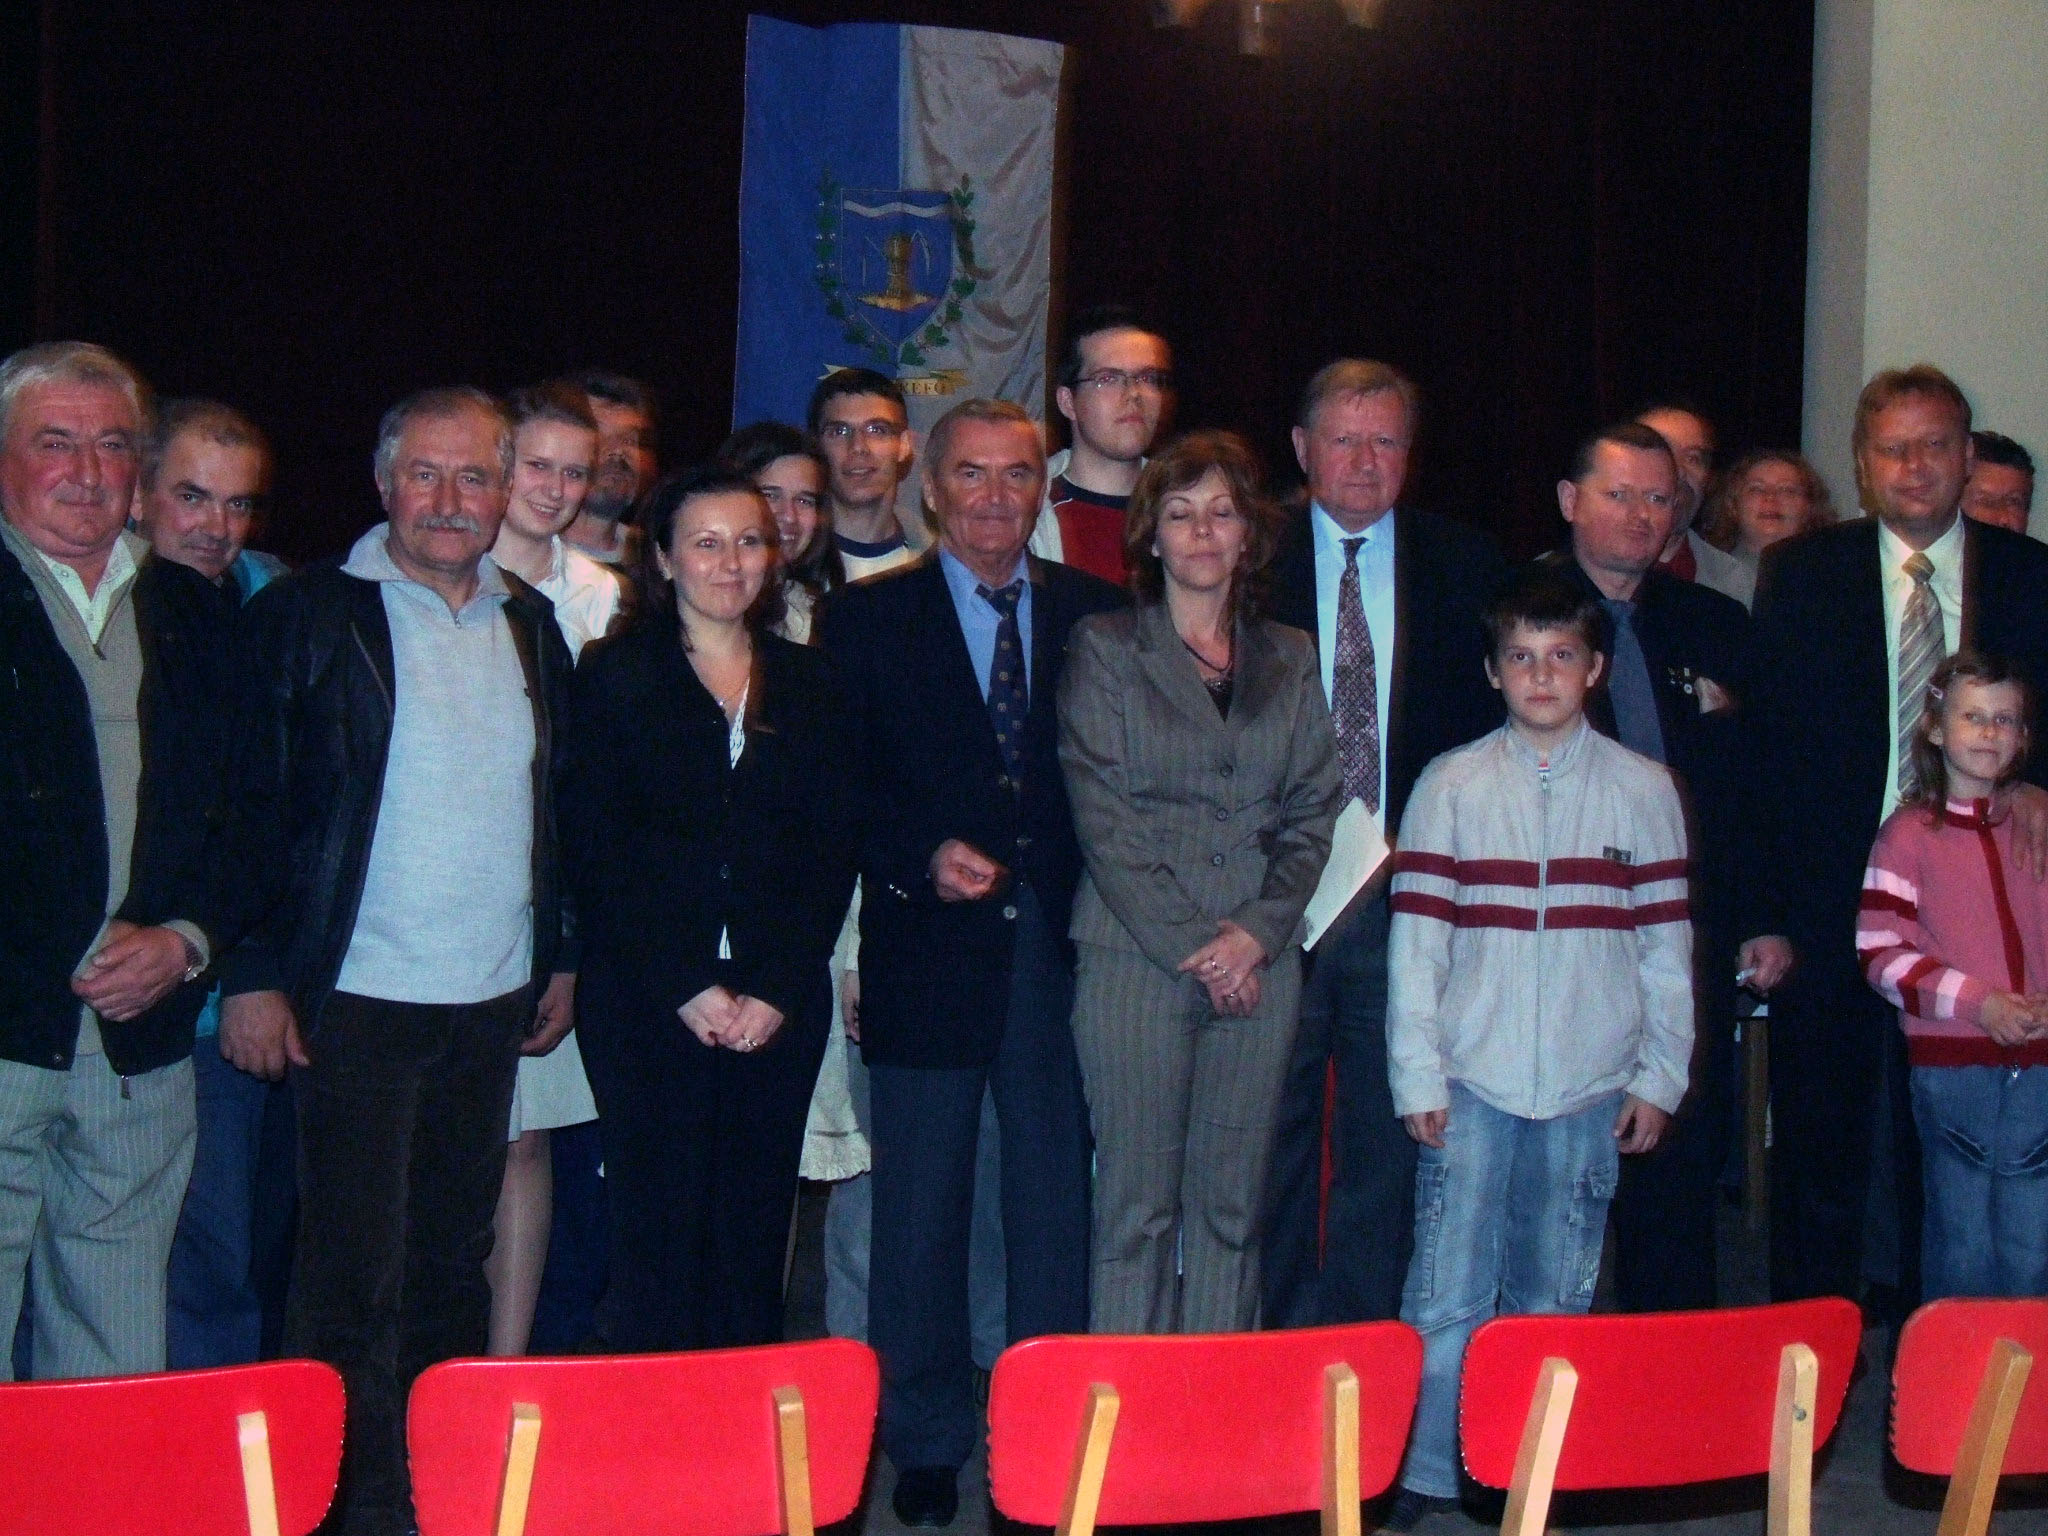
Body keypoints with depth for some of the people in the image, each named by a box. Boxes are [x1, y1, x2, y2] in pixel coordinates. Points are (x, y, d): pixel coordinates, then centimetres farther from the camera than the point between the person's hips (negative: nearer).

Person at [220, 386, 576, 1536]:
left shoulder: (532, 625, 11)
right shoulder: (309, 614, -4)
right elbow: (254, 803, -7)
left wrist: (563, 956, 14)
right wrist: (254, 972, -11)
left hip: (495, 1004, 5)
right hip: (357, 1001, -5)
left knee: (456, 1263, 12)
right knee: (355, 1278, -2)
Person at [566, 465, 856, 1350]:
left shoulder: (809, 687, 13)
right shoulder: (615, 677, 4)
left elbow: (832, 851, 7)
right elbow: (598, 853, -3)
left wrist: (780, 991, -5)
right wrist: (686, 987, -10)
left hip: (780, 1004, 3)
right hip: (647, 1002, -2)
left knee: (756, 1234, 4)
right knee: (658, 1230, -3)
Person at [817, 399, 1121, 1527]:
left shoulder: (1095, 614, 9)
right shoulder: (866, 618, 4)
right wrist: (921, 858, -15)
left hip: (1060, 941, 2)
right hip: (931, 944, -1)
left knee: (1056, 1201, 7)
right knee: (921, 1211, 6)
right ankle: (925, 1444, 18)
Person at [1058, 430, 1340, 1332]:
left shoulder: (1290, 660, 14)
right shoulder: (1104, 649, 4)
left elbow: (1312, 813, 9)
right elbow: (1102, 818, -4)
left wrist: (1258, 932, -6)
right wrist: (1192, 946, -10)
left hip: (1261, 962, 3)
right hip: (1135, 959, -3)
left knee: (1233, 1203, 6)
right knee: (1137, 1203, -2)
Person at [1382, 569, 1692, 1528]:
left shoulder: (1643, 790, 6)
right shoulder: (1451, 786, 3)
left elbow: (1665, 944, 8)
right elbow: (1416, 939, 1)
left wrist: (1660, 1078, 4)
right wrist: (1417, 1078, -4)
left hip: (1589, 1086, 1)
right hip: (1473, 1079, -1)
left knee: (1556, 1298, 8)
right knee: (1449, 1294, -4)